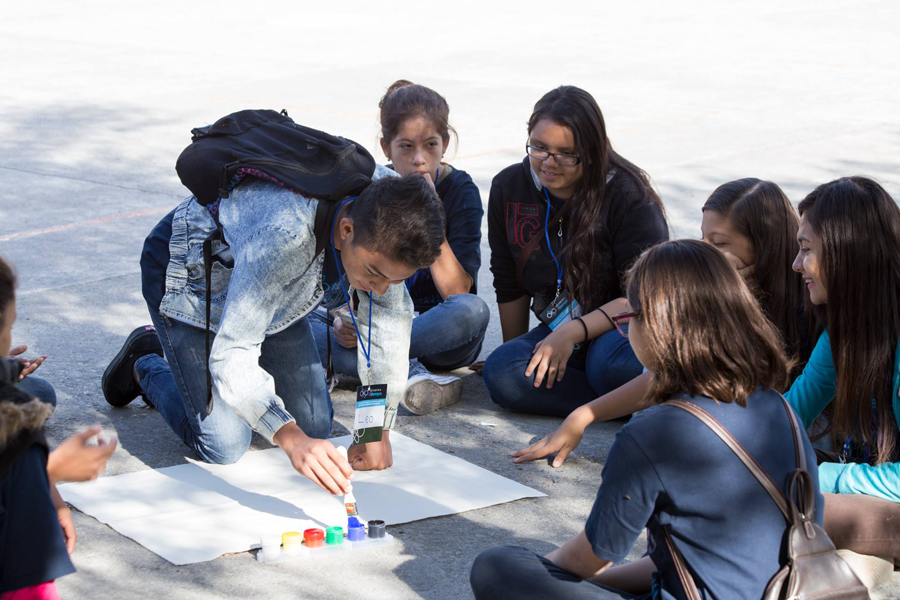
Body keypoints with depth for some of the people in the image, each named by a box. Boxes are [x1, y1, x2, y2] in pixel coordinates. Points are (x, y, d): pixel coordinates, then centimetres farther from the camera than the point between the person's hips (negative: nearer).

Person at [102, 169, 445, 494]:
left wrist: (379, 429, -15)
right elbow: (232, 357, -44)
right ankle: (146, 366, 17)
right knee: (224, 448, -10)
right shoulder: (283, 235, -46)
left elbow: (389, 315, -12)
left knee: (314, 427, 4)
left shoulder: (386, 205, -27)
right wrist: (292, 439, -59)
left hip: (271, 286, 6)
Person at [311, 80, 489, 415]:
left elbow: (458, 291, -16)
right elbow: (341, 285, -2)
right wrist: (345, 321, -24)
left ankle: (355, 365, -29)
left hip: (440, 336, -2)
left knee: (473, 310, -36)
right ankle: (408, 375, -33)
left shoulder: (459, 190, -7)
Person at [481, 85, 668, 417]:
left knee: (612, 364, -41)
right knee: (500, 372, -27)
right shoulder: (509, 188, 1)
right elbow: (510, 285, 12)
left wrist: (574, 332, -24)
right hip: (558, 330, 6)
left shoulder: (629, 195, -13)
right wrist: (516, 354, 15)